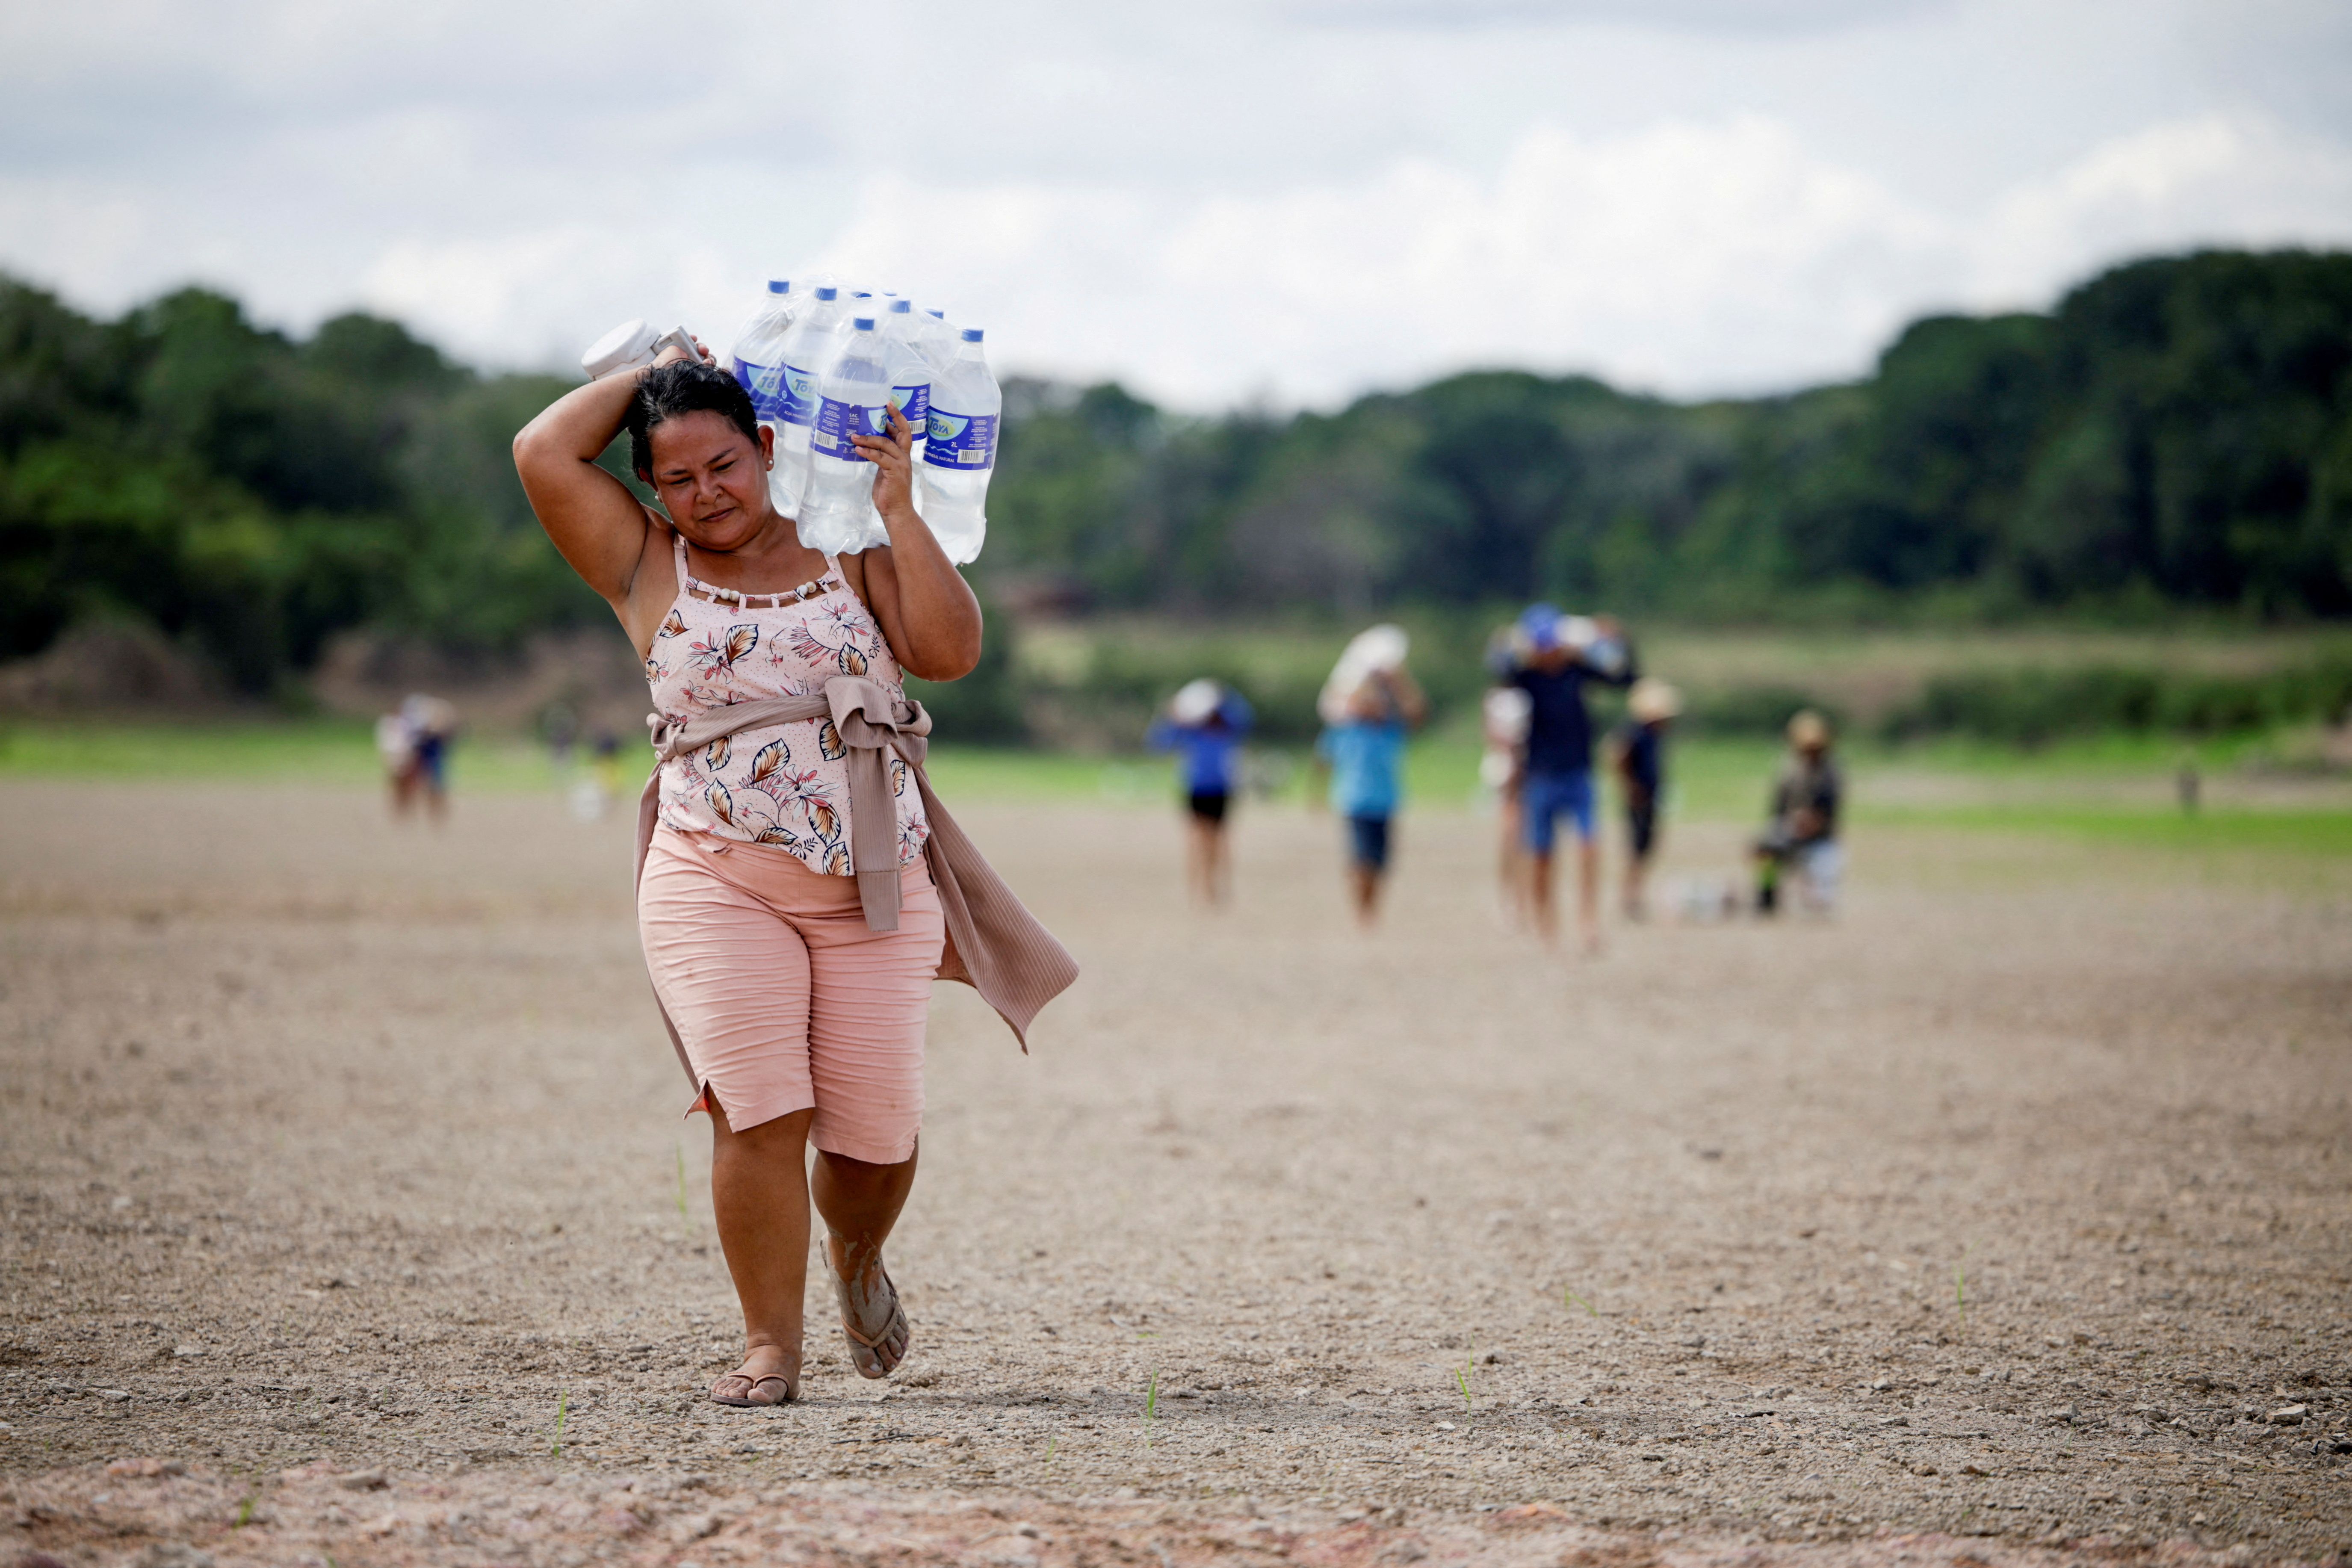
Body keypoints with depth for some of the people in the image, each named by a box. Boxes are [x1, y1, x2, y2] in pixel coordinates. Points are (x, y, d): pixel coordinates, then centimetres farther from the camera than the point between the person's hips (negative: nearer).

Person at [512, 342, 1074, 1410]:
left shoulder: (848, 552, 10)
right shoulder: (646, 568, 7)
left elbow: (952, 651, -3)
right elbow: (544, 455, -4)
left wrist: (900, 514, -7)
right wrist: (651, 373, 7)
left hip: (876, 888, 1)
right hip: (717, 882, -1)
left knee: (874, 1128, 1)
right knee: (757, 1112, -15)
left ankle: (857, 1256, 35)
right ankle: (771, 1347, -5)